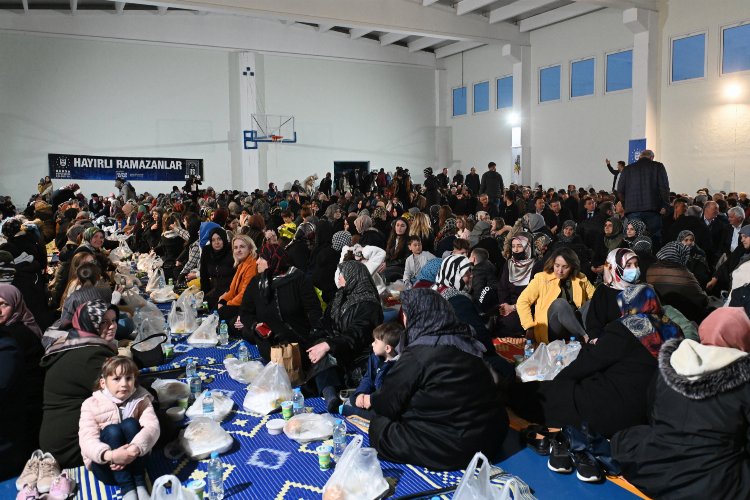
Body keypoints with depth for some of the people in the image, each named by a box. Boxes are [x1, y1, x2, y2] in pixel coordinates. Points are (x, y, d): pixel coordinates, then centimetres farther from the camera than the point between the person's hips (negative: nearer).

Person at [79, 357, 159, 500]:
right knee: (111, 430, -27)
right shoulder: (91, 404, -6)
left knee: (130, 424, -24)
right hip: (103, 465, -1)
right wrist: (110, 455, -42)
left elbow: (152, 426, -21)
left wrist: (136, 448, -43)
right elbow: (87, 440, -21)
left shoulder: (141, 400, -2)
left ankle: (140, 484, -27)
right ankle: (127, 488, -30)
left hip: (133, 460, 1)